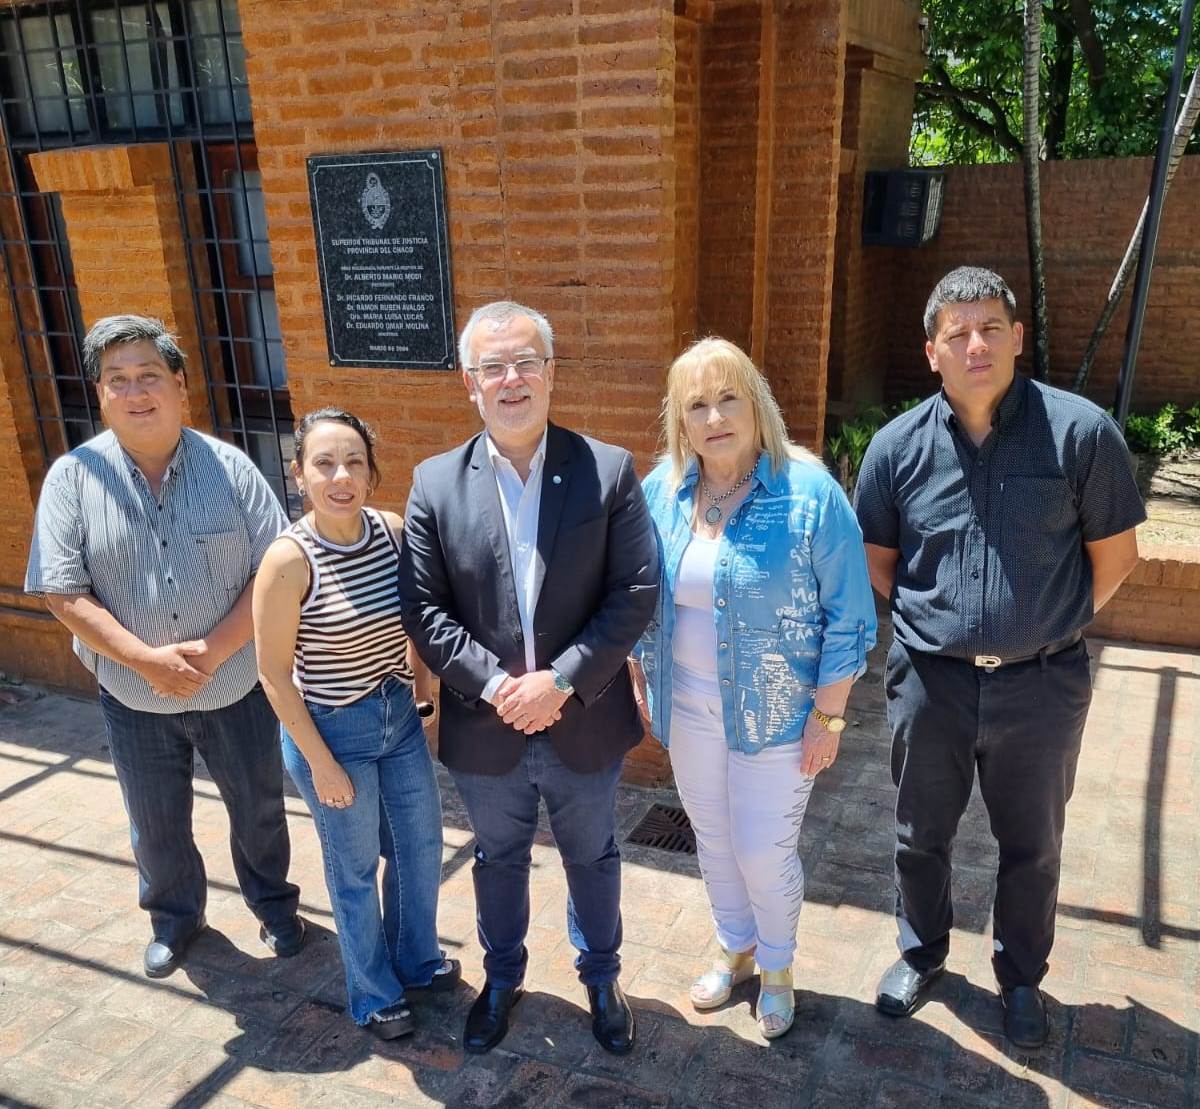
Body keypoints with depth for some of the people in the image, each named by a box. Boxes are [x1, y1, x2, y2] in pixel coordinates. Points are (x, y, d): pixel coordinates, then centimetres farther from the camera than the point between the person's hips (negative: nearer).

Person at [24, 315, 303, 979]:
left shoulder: (230, 468, -9)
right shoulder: (74, 476, -9)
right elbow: (63, 593, -11)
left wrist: (215, 649, -20)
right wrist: (148, 660, -20)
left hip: (235, 687, 0)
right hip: (135, 697, 1)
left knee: (258, 808, 17)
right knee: (156, 823, 19)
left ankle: (273, 905, 43)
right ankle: (174, 917, 46)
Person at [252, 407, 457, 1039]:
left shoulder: (393, 532, -9)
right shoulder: (289, 559, -23)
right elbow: (275, 676, -16)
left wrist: (423, 691, 4)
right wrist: (323, 765, -13)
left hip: (399, 719, 5)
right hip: (330, 731, -5)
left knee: (421, 847, 20)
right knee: (356, 868, 15)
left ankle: (418, 959, 49)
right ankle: (374, 994, 41)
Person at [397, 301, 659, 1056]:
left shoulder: (610, 470, -10)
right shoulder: (436, 483, -7)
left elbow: (637, 592, -13)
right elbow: (424, 607, -7)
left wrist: (562, 681, -20)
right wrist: (493, 685, -18)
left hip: (585, 724, 0)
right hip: (486, 729, 1)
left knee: (593, 858, 22)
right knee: (498, 860, 23)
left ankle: (602, 976, 48)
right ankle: (502, 976, 49)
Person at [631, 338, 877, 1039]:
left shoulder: (809, 492, -18)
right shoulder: (662, 491, -4)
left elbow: (848, 616, -13)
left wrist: (828, 716, -12)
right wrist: (642, 686, 7)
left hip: (776, 714, -4)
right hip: (688, 710, 4)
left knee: (765, 851, 8)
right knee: (714, 839, 20)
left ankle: (778, 967, 38)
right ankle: (735, 950, 47)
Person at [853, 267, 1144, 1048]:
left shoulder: (1081, 431, -12)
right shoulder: (898, 447, -6)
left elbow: (1115, 554, -1)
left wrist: (1049, 628, 2)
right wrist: (934, 623, 5)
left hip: (1043, 684, -1)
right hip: (930, 681, 2)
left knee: (1032, 846, 18)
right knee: (922, 836, 19)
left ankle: (1021, 977, 42)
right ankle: (922, 953, 44)